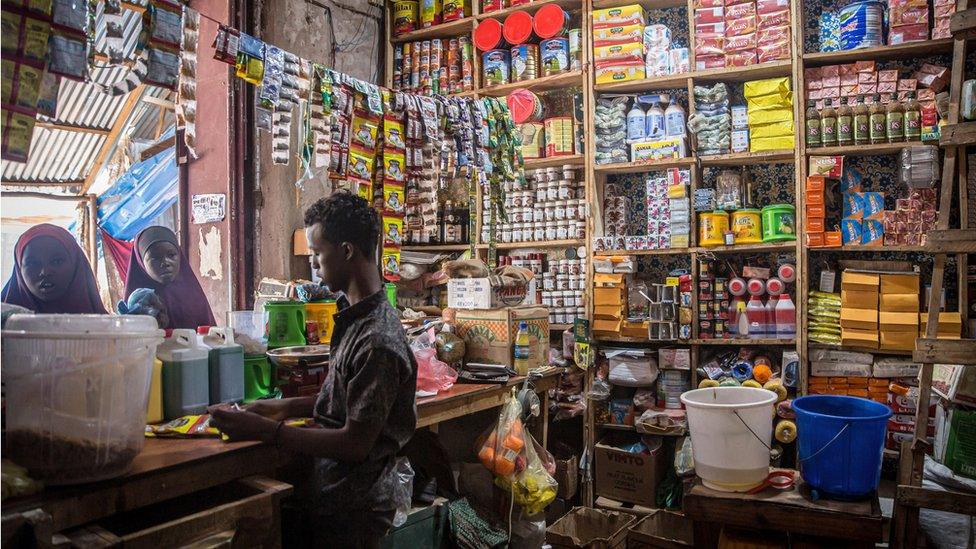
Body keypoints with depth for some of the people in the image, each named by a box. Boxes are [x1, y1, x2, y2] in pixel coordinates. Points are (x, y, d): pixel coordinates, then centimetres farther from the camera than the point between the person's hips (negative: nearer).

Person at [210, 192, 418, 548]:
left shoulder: (377, 340, -26)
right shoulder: (358, 320, 5)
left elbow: (355, 444, -25)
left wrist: (264, 430, -21)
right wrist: (289, 407, 10)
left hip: (352, 516, -8)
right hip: (335, 497, 8)